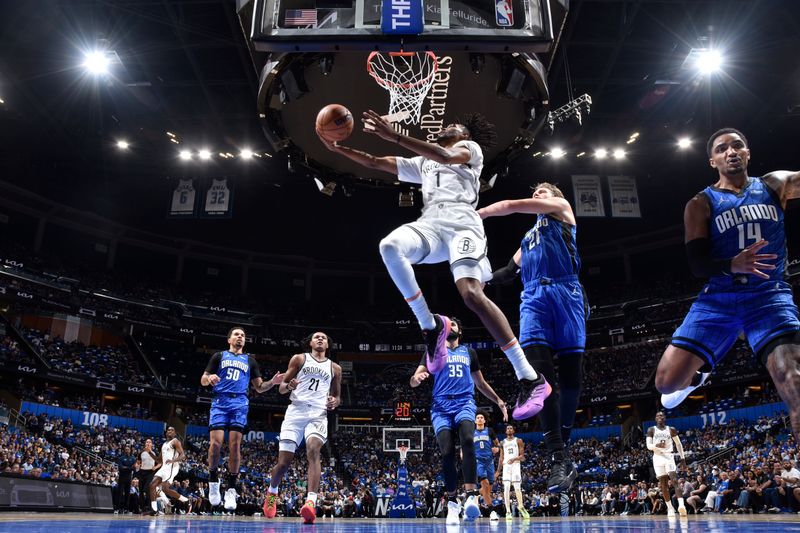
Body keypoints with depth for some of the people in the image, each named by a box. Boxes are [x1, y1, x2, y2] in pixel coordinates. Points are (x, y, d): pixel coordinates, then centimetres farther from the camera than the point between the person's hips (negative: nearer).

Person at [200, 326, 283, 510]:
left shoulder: (250, 361, 21)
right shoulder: (219, 356, 16)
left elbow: (259, 387, 18)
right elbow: (203, 380, 11)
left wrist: (273, 382, -2)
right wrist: (210, 378, -14)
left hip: (240, 403, 1)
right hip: (220, 401, -1)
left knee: (235, 445, -8)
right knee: (215, 443, -13)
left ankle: (232, 489, 0)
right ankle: (213, 481, 8)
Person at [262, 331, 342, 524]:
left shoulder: (335, 368, 17)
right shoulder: (299, 359, 11)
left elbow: (337, 395, 24)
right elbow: (281, 388, 10)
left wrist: (334, 402, 0)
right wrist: (289, 386, -14)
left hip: (318, 414, 1)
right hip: (295, 411, 0)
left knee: (313, 450, -27)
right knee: (284, 461, -2)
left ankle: (311, 502, -36)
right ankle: (272, 492, 30)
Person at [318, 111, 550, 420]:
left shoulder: (471, 147, 19)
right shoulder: (421, 163, 37)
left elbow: (446, 156, -6)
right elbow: (375, 163, 37)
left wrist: (394, 136, -13)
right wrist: (337, 148, 26)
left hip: (462, 223, -4)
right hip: (430, 224, 5)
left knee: (471, 294, -27)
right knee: (389, 246, -30)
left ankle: (531, 379, -22)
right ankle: (430, 325, -16)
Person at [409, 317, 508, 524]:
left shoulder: (469, 352, 21)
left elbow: (481, 383, 28)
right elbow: (413, 381, 4)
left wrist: (499, 401, 19)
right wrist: (417, 377, -21)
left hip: (464, 404, 0)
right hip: (441, 407, 0)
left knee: (467, 441, -29)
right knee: (447, 453, -14)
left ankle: (471, 497, -34)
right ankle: (453, 503, 1)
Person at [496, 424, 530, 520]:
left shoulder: (518, 441, 6)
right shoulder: (502, 443, 14)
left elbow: (522, 456, 0)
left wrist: (514, 459, -21)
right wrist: (498, 471, 12)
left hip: (516, 465, -2)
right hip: (506, 466, 2)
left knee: (517, 488, -8)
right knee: (506, 488, -8)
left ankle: (521, 506, 12)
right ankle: (508, 512, -8)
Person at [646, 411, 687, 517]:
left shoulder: (671, 429, 7)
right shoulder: (651, 430, 4)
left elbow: (678, 444, 14)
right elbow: (649, 446, -1)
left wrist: (682, 458, 6)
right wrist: (656, 446, -23)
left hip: (669, 457, 0)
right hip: (658, 458, 1)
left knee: (675, 481, -17)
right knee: (663, 485, 2)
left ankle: (681, 505, -28)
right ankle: (670, 508, 9)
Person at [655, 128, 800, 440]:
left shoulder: (775, 185, 10)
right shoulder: (701, 204, 5)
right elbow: (697, 265, -4)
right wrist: (733, 265, -25)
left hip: (770, 296, 0)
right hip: (719, 299, 0)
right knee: (667, 380, -6)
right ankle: (696, 377, 32)